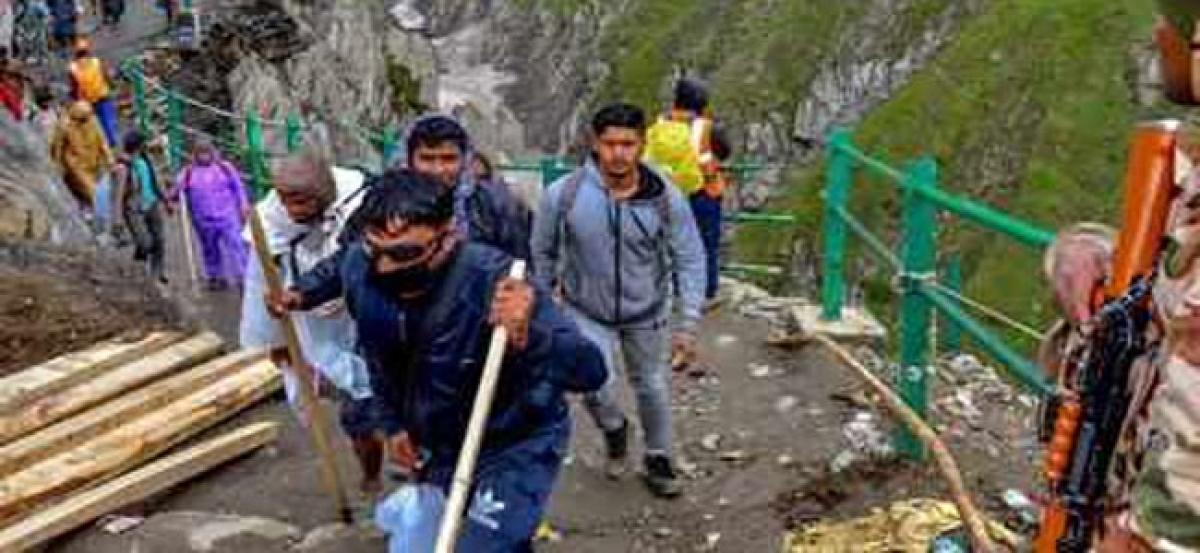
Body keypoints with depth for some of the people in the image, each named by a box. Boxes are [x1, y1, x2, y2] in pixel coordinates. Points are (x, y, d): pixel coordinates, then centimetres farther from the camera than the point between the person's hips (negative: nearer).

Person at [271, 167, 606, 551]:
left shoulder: (493, 283, -36)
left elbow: (590, 371, -42)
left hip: (515, 448, -6)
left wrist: (531, 338, -60)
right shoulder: (360, 269, -18)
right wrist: (393, 421, 12)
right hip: (440, 446, 7)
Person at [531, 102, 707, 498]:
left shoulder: (666, 198, -20)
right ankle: (613, 430, 22)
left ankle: (659, 459, 43)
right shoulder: (564, 194, -21)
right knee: (595, 386, -16)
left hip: (646, 313, 1)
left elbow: (690, 261, -10)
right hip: (585, 312, -1)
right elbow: (542, 254, -5)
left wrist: (687, 324, -12)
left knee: (653, 387, 15)